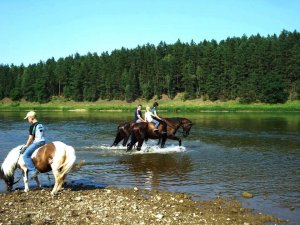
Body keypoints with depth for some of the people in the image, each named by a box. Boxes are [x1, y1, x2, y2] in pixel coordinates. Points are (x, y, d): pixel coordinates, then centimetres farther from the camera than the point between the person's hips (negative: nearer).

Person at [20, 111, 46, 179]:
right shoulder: (41, 125, 17)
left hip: (37, 143, -10)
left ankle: (34, 170, -22)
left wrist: (26, 146, -1)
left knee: (26, 155, -14)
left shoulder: (32, 126, -9)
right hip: (43, 142, 10)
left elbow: (31, 138, -10)